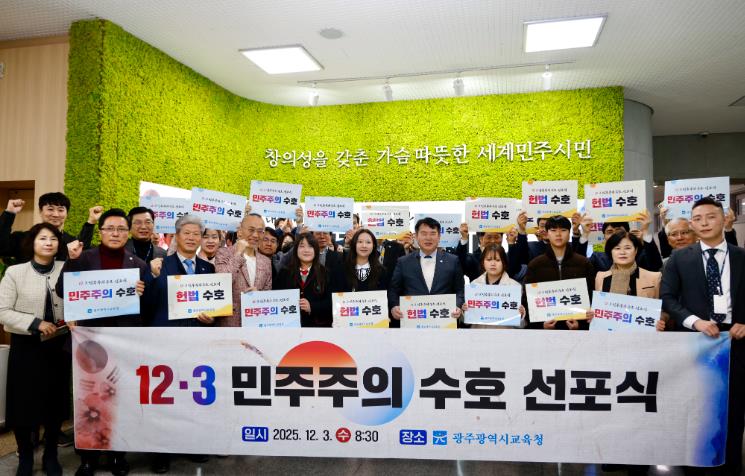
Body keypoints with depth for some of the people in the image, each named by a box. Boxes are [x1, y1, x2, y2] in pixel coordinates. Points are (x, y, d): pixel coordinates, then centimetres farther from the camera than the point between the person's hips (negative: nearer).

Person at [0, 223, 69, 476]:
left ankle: (51, 455, 28)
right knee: (23, 402, 5)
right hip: (26, 346, -1)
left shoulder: (67, 270, 1)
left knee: (55, 401, 9)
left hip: (58, 346, 1)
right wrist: (35, 323, -16)